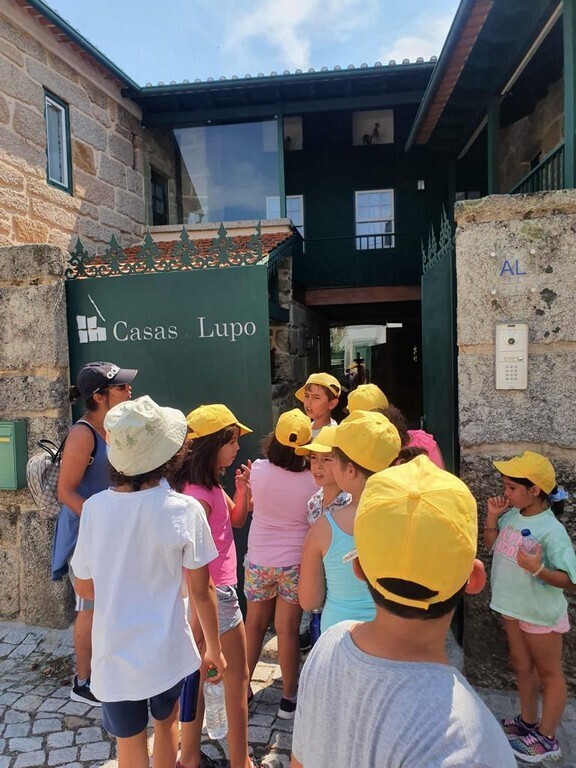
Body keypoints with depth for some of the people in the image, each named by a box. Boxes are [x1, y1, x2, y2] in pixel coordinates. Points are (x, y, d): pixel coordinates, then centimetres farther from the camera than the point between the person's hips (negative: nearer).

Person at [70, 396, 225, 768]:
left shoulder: (94, 507, -14)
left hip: (115, 652, 1)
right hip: (166, 650, -1)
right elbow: (201, 591, -12)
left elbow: (84, 587, -1)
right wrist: (214, 648, 4)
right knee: (167, 724, 28)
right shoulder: (185, 510, -20)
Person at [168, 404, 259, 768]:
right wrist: (200, 615, -21)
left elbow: (237, 520, 13)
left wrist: (243, 490, -5)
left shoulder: (211, 484, 3)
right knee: (238, 677, 10)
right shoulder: (199, 494, -26)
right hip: (213, 594, -9)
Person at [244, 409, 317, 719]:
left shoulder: (258, 469, -13)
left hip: (258, 559, 2)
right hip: (295, 562, -2)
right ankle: (289, 698, 24)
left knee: (254, 624, 19)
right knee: (288, 630, 10)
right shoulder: (312, 481, -17)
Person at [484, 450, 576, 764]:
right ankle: (527, 721, 44)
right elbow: (490, 544, 8)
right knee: (521, 665, 23)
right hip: (513, 607, 7)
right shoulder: (511, 514, -7)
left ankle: (547, 739, 31)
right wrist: (492, 516, -7)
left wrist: (538, 569, -41)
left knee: (548, 673, 15)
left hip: (541, 613, -7)